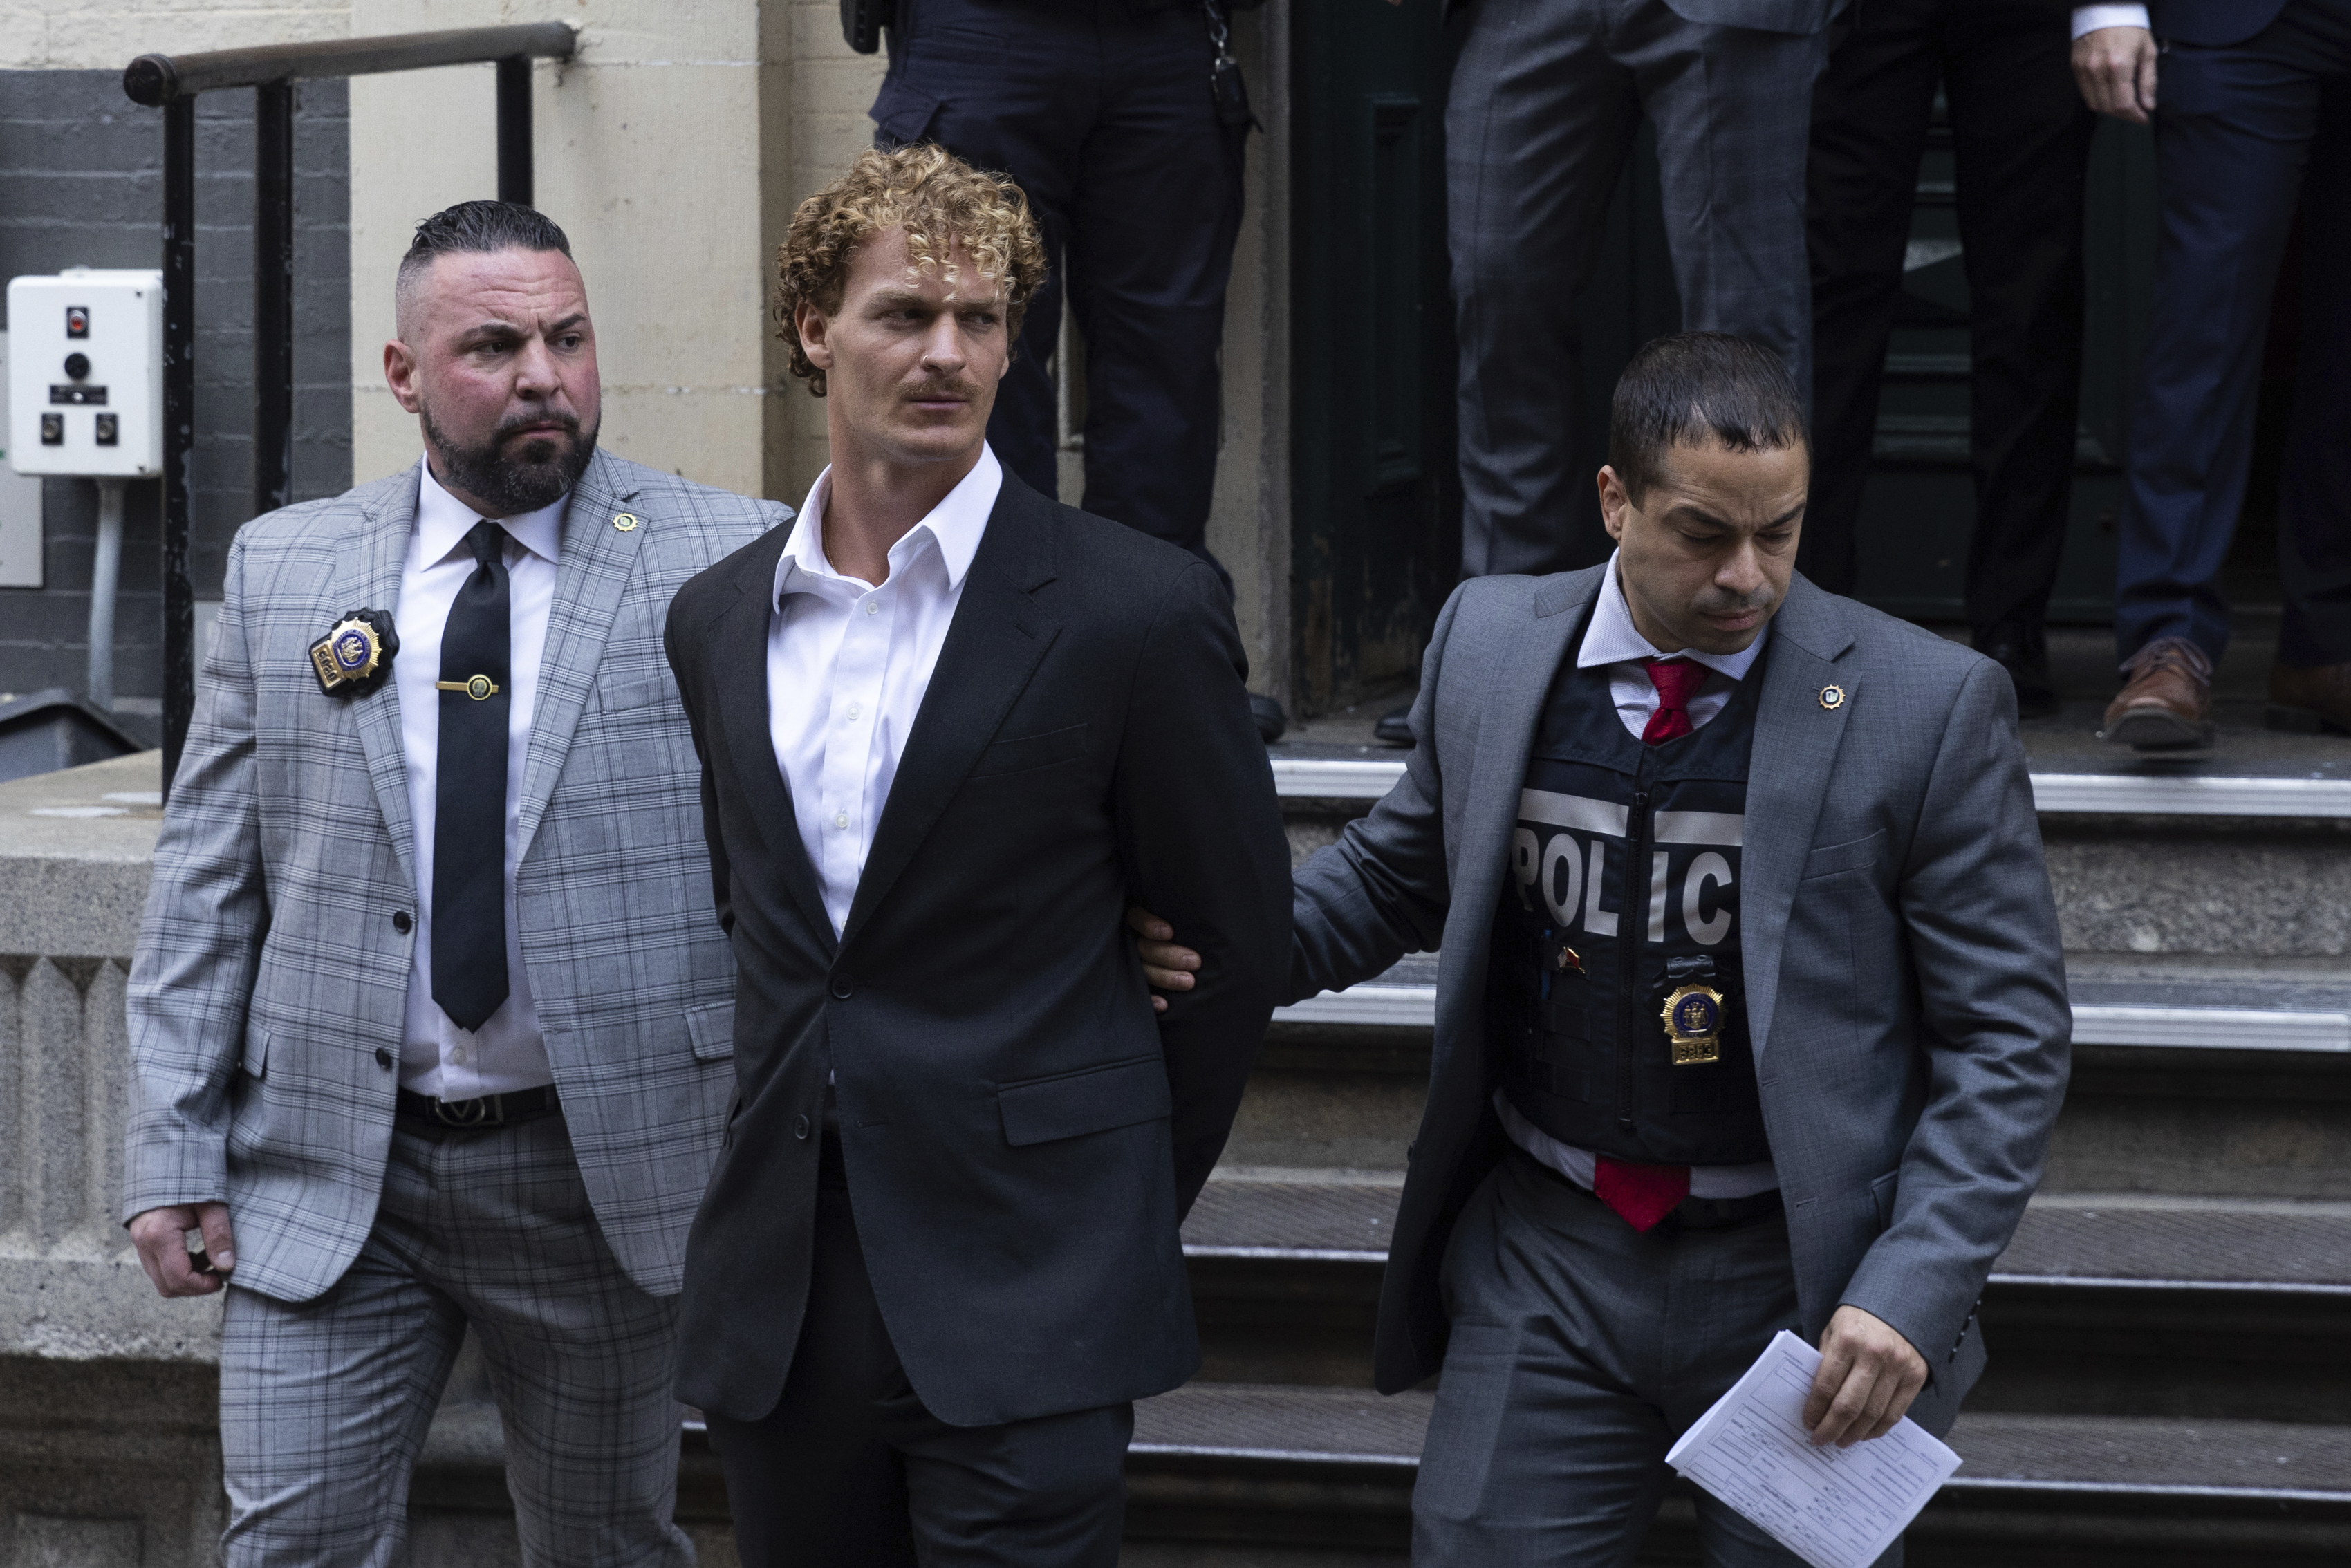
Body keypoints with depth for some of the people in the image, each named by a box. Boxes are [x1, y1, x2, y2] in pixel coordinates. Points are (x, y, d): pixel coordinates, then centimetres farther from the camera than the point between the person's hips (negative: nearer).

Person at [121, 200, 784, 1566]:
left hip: (610, 1172, -1)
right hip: (329, 1176, 1)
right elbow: (207, 885, 7)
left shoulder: (727, 563, -2)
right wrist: (176, 1157, 2)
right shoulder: (282, 571, 6)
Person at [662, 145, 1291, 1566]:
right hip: (782, 1295, 5)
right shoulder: (718, 620, 10)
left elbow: (1237, 940, 0)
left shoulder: (1136, 611, -6)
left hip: (1024, 1303, -5)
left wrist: (1120, 1216, 6)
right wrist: (797, 1142, 15)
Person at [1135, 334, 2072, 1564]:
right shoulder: (1488, 645, 0)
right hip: (1545, 1256, 3)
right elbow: (1400, 865, 18)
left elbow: (2008, 1036, -7)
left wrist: (1912, 1296, -16)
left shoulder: (1929, 709, -10)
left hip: (1802, 1279, -2)